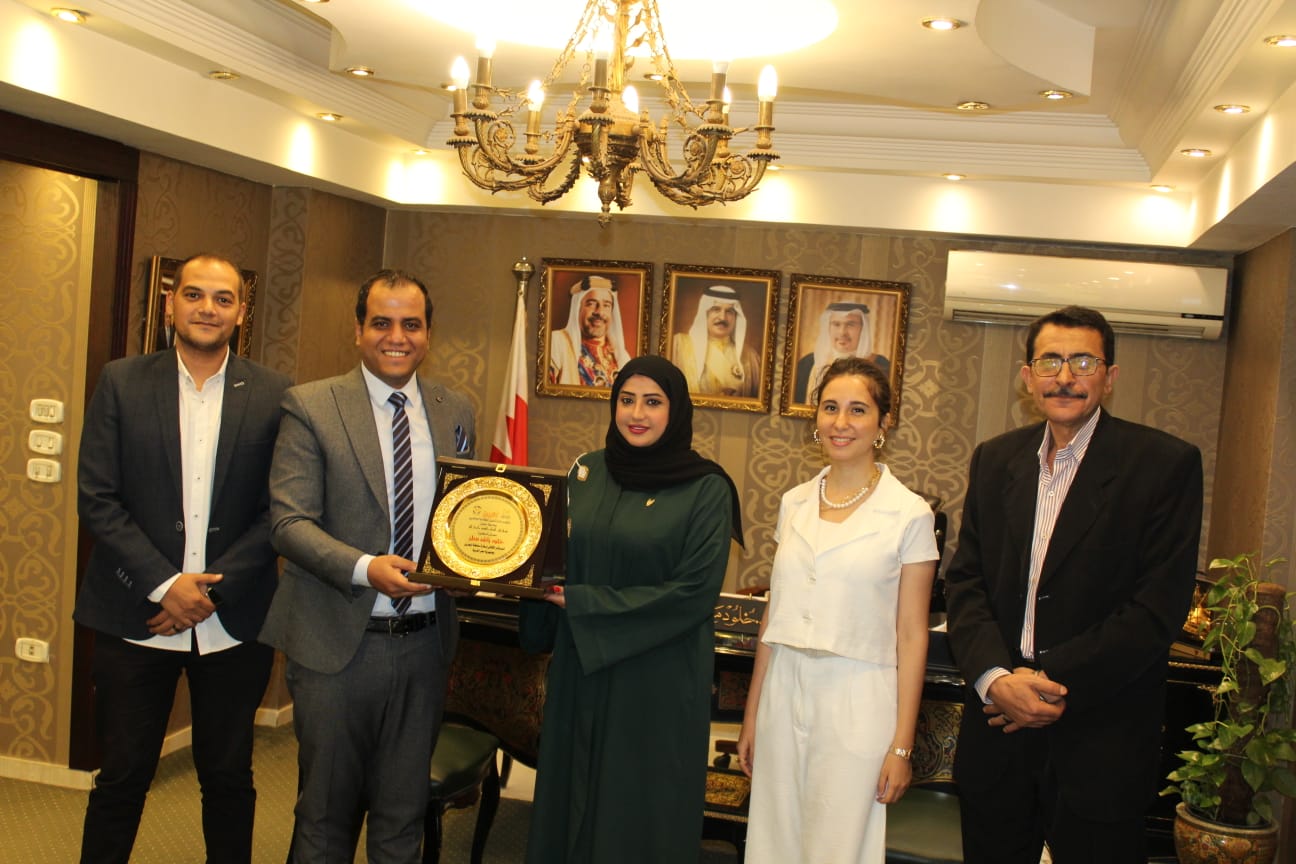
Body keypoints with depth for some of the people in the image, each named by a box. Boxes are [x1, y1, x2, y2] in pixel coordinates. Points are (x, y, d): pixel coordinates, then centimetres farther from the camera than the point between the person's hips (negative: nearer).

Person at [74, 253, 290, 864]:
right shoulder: (121, 383, 1)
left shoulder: (272, 395, 0)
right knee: (122, 778, 10)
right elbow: (96, 498, -3)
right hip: (135, 618, 0)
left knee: (229, 778, 12)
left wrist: (213, 590, -11)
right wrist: (164, 584, -11)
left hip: (233, 623, 0)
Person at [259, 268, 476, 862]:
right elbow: (288, 521, -11)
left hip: (424, 641, 3)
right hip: (338, 642, -3)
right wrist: (364, 568, -25)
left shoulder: (456, 413, 7)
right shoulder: (309, 407, -5)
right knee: (326, 816, 13)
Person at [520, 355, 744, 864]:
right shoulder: (587, 472, 4)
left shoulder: (706, 490, -10)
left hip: (659, 679, -4)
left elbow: (693, 592, -16)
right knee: (572, 792, 15)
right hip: (580, 669, 4)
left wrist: (583, 603, -15)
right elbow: (555, 556, 13)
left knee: (641, 807, 9)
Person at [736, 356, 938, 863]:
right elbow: (775, 615, 11)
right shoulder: (795, 503, 7)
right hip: (784, 695, 4)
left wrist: (902, 745, -7)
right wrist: (752, 713, 12)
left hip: (856, 706, -4)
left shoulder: (910, 515, -6)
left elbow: (911, 636, -5)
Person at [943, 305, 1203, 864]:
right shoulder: (995, 459, 8)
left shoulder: (1166, 464, -7)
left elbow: (1159, 607, -13)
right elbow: (965, 579, 4)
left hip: (1101, 739, -4)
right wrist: (994, 677, -12)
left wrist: (1056, 683, -16)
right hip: (998, 722, 4)